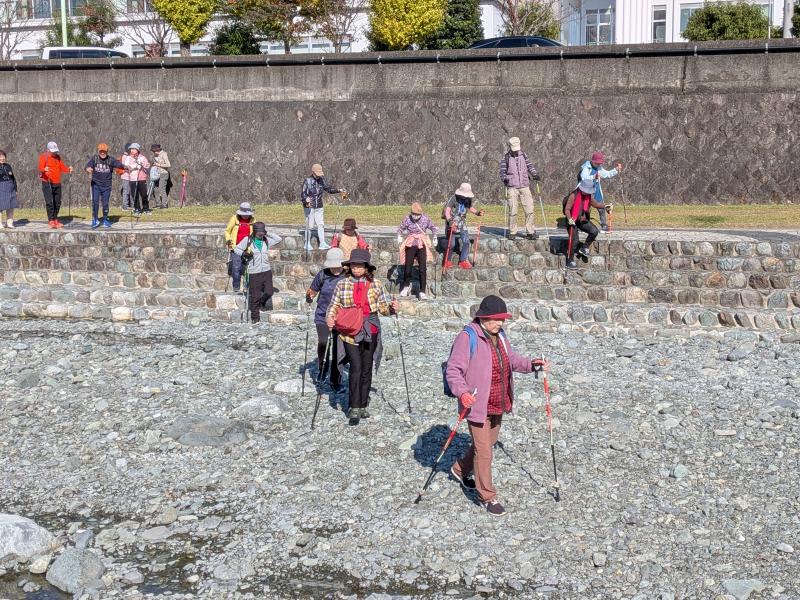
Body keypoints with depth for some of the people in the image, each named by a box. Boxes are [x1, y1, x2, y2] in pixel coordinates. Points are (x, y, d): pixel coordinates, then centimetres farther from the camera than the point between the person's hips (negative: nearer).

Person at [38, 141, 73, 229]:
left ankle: (55, 220, 21)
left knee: (57, 203, 10)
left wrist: (68, 169, -7)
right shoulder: (43, 156, -4)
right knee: (50, 202, -11)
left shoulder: (57, 157, 14)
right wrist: (44, 170, -40)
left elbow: (62, 167, 14)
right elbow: (40, 168, -17)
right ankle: (51, 221, -11)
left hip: (57, 183, 6)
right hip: (47, 183, -6)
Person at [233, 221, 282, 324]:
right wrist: (244, 253, -15)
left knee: (269, 292, -5)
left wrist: (267, 234, 2)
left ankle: (262, 302, 29)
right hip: (254, 272, -3)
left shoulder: (266, 241, 8)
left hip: (266, 270, 3)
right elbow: (236, 249, 4)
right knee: (255, 296, 1)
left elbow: (278, 239, 7)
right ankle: (255, 317, 13)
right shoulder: (247, 240, -1)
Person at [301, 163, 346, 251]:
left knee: (320, 225, 2)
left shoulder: (321, 180, 4)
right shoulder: (307, 181, -12)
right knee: (309, 226, -1)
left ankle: (322, 244, 4)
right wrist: (306, 199, -38)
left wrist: (339, 190, 2)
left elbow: (328, 189, 15)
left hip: (319, 207, 5)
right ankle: (307, 244, 11)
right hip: (309, 207, -5)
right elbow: (303, 194, -17)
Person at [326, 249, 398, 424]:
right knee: (356, 367, -13)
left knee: (367, 369, 8)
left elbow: (383, 306, 9)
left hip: (370, 332, 2)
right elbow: (334, 306, 9)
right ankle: (354, 408, -9)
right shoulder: (342, 285, 3)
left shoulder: (375, 285, 5)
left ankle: (363, 405, 21)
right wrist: (330, 318, -10)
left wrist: (391, 307, -11)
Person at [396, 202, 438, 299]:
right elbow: (400, 229, 5)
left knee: (423, 268, -7)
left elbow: (433, 228, 9)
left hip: (422, 244, 0)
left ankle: (422, 292, -1)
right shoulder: (407, 219, -8)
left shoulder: (426, 219, -6)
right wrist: (399, 236, -11)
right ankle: (407, 285, 31)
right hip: (411, 244, 0)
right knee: (407, 267, 1)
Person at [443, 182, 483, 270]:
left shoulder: (468, 200, -3)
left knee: (466, 242, -6)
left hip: (462, 224, 5)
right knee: (451, 244, -2)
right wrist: (450, 220, -40)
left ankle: (463, 261, 5)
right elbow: (447, 210, -25)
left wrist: (477, 212, -2)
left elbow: (470, 208, 17)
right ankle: (447, 261, 19)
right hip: (452, 224, -5)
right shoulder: (454, 198, -19)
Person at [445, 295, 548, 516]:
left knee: (489, 441, 24)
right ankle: (488, 497, 12)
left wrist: (531, 364, 4)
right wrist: (462, 392, -35)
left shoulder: (500, 335, 7)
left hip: (497, 404, 9)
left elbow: (512, 360, 22)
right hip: (477, 405, -9)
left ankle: (461, 469, 48)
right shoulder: (468, 337, -18)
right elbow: (453, 370, -20)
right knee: (483, 451, -2)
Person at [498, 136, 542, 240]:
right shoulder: (505, 159, 2)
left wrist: (535, 175, -7)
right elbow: (502, 172, -1)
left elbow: (530, 166, 11)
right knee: (512, 211, -5)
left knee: (530, 210, -4)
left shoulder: (523, 155, 11)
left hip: (524, 187, 3)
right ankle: (512, 233, 7)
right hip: (512, 188, -2)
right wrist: (505, 179, -22)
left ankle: (531, 232, 1)